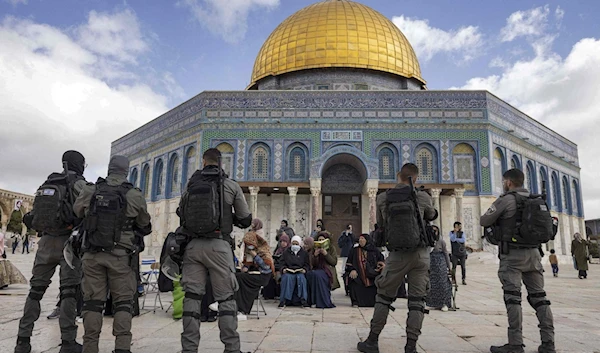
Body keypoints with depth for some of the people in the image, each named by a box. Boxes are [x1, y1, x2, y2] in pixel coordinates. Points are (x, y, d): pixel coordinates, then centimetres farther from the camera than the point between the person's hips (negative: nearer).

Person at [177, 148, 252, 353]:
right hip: (218, 245, -2)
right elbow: (246, 220, 5)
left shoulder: (190, 185, 9)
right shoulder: (231, 186, 1)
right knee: (226, 298, 4)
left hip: (193, 245, 3)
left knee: (192, 296, 8)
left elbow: (181, 215, 17)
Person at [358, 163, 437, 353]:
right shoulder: (423, 197, -2)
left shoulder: (382, 198, -1)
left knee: (384, 297, 13)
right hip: (420, 254, 0)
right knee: (417, 300, 7)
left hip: (397, 255, 0)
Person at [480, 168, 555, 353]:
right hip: (533, 252, 7)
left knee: (512, 297, -6)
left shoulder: (506, 199, -7)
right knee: (539, 296, 8)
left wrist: (497, 219, 17)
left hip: (513, 253, -6)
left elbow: (484, 221, -6)